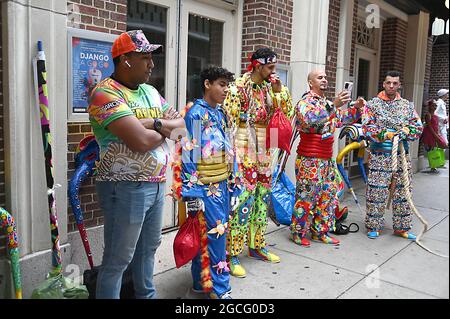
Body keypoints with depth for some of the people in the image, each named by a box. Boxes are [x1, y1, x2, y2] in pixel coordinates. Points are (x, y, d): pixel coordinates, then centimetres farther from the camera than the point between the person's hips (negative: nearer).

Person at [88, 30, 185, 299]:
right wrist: (166, 128, -5)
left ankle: (147, 295, 39)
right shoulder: (106, 93, -15)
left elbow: (182, 123, 8)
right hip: (126, 188, -8)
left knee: (148, 248, 21)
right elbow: (141, 141, -26)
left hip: (156, 185, 8)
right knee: (118, 259, 4)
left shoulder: (150, 91, 12)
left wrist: (156, 123, -13)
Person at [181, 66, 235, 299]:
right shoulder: (195, 114, -11)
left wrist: (229, 181, 20)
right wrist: (192, 192, -17)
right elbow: (189, 155, -15)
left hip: (221, 183, 8)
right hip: (205, 185, -8)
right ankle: (219, 288, 10)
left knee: (206, 235, 14)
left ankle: (202, 282, 28)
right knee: (215, 234, -3)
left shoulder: (220, 113, 13)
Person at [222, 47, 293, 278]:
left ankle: (257, 246, 27)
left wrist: (279, 90, -1)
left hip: (264, 153, 7)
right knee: (242, 200, -8)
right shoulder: (238, 88, -8)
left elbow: (286, 112, 12)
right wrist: (233, 155, -15)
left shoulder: (269, 88, 12)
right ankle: (232, 255, 2)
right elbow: (230, 122, -11)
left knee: (262, 198, 13)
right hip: (244, 153, -7)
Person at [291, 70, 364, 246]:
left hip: (328, 159, 8)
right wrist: (334, 105, -37)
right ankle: (298, 233, 13)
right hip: (309, 160, -8)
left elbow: (342, 118, 27)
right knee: (306, 197, 0)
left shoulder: (328, 103, 16)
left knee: (329, 196, 13)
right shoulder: (305, 102, -10)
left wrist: (356, 108, 10)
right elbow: (311, 119, -31)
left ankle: (320, 232, 25)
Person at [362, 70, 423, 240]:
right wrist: (385, 134, -20)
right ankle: (374, 226, 12)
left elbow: (418, 127, 8)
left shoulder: (407, 105, 12)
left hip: (402, 155, 4)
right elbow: (367, 128, -7)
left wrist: (407, 131, -13)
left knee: (402, 191, 9)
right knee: (376, 191, -2)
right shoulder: (373, 104, 2)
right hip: (379, 156, -3)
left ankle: (401, 227, 21)